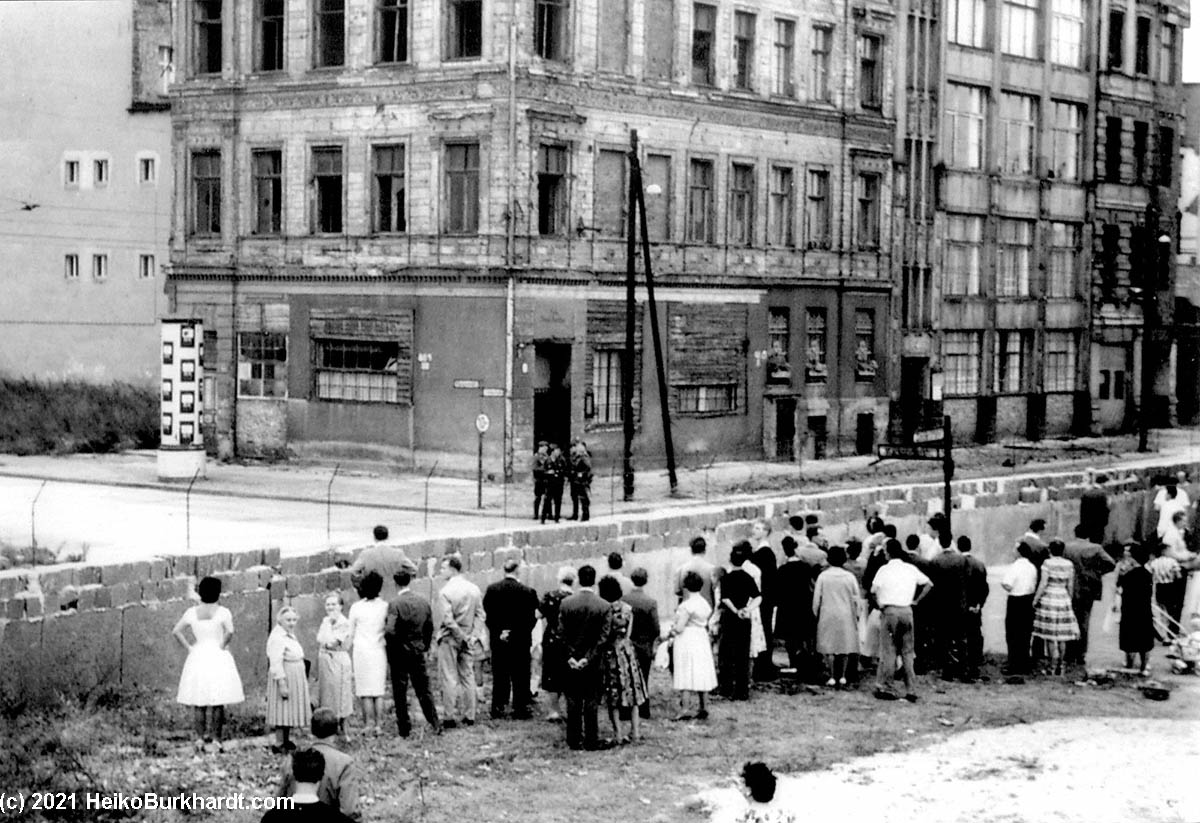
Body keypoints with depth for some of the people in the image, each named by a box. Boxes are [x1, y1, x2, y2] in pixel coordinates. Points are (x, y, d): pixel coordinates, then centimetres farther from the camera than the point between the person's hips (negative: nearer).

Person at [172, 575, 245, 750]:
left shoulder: (192, 612, 2)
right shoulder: (222, 612, -8)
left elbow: (176, 631, -2)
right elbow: (229, 631, -22)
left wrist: (189, 647, 3)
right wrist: (222, 646, -7)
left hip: (197, 658, 3)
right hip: (219, 658, -3)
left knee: (198, 701, 9)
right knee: (218, 701, 3)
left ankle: (200, 737, 7)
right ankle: (216, 737, 2)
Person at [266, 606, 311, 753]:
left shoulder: (290, 635, 14)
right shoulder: (277, 637, -18)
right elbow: (276, 663, -23)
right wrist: (282, 683, -26)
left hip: (295, 678, 10)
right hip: (284, 678, -10)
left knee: (290, 711, 14)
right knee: (283, 710, -6)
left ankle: (286, 741, 23)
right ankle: (279, 744, -2)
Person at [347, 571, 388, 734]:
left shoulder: (356, 607, -3)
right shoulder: (385, 606, -2)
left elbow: (351, 634, 2)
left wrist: (350, 653, 12)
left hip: (361, 650, -1)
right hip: (379, 649, 1)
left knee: (365, 689, 3)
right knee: (379, 687, 6)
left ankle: (369, 723, -1)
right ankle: (377, 723, 3)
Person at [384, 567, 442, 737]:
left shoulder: (395, 604, -17)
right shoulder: (424, 602, 1)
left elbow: (390, 631, -24)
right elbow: (429, 629, 9)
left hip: (399, 653, -5)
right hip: (419, 653, 5)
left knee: (400, 693, 5)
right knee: (423, 689, 13)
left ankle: (404, 728, 9)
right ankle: (435, 724, 9)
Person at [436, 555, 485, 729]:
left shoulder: (445, 592, -13)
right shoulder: (474, 589, 5)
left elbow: (448, 620, -18)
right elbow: (480, 615, 1)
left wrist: (463, 637, -11)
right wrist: (474, 636, -3)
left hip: (450, 639, -5)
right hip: (468, 639, 5)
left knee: (450, 678, -1)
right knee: (468, 677, 11)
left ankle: (449, 718, -2)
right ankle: (469, 716, 13)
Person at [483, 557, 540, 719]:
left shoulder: (491, 590, -3)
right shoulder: (527, 592, -11)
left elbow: (486, 615, -1)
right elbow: (531, 618, -9)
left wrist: (498, 631, 3)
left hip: (498, 640, 3)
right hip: (520, 640, -3)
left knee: (499, 676, 10)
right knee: (520, 676, 5)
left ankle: (498, 708, 12)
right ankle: (521, 709, 6)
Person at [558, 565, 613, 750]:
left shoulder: (565, 603, -5)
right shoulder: (604, 606, -9)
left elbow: (562, 633, -5)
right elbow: (602, 637, -11)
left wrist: (570, 656, -3)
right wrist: (589, 658, -8)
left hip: (571, 660, 1)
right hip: (593, 663, -1)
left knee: (573, 702, 9)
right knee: (591, 702, 6)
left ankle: (574, 740, 13)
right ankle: (590, 740, 8)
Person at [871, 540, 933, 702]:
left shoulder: (884, 570, -3)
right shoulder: (911, 569, 7)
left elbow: (873, 592, -8)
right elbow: (929, 584, 10)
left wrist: (879, 604, 6)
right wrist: (916, 600, 11)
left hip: (889, 611, -3)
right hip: (907, 611, 3)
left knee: (888, 651, 0)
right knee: (907, 652, 9)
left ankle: (883, 687, -1)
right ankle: (911, 691, 8)